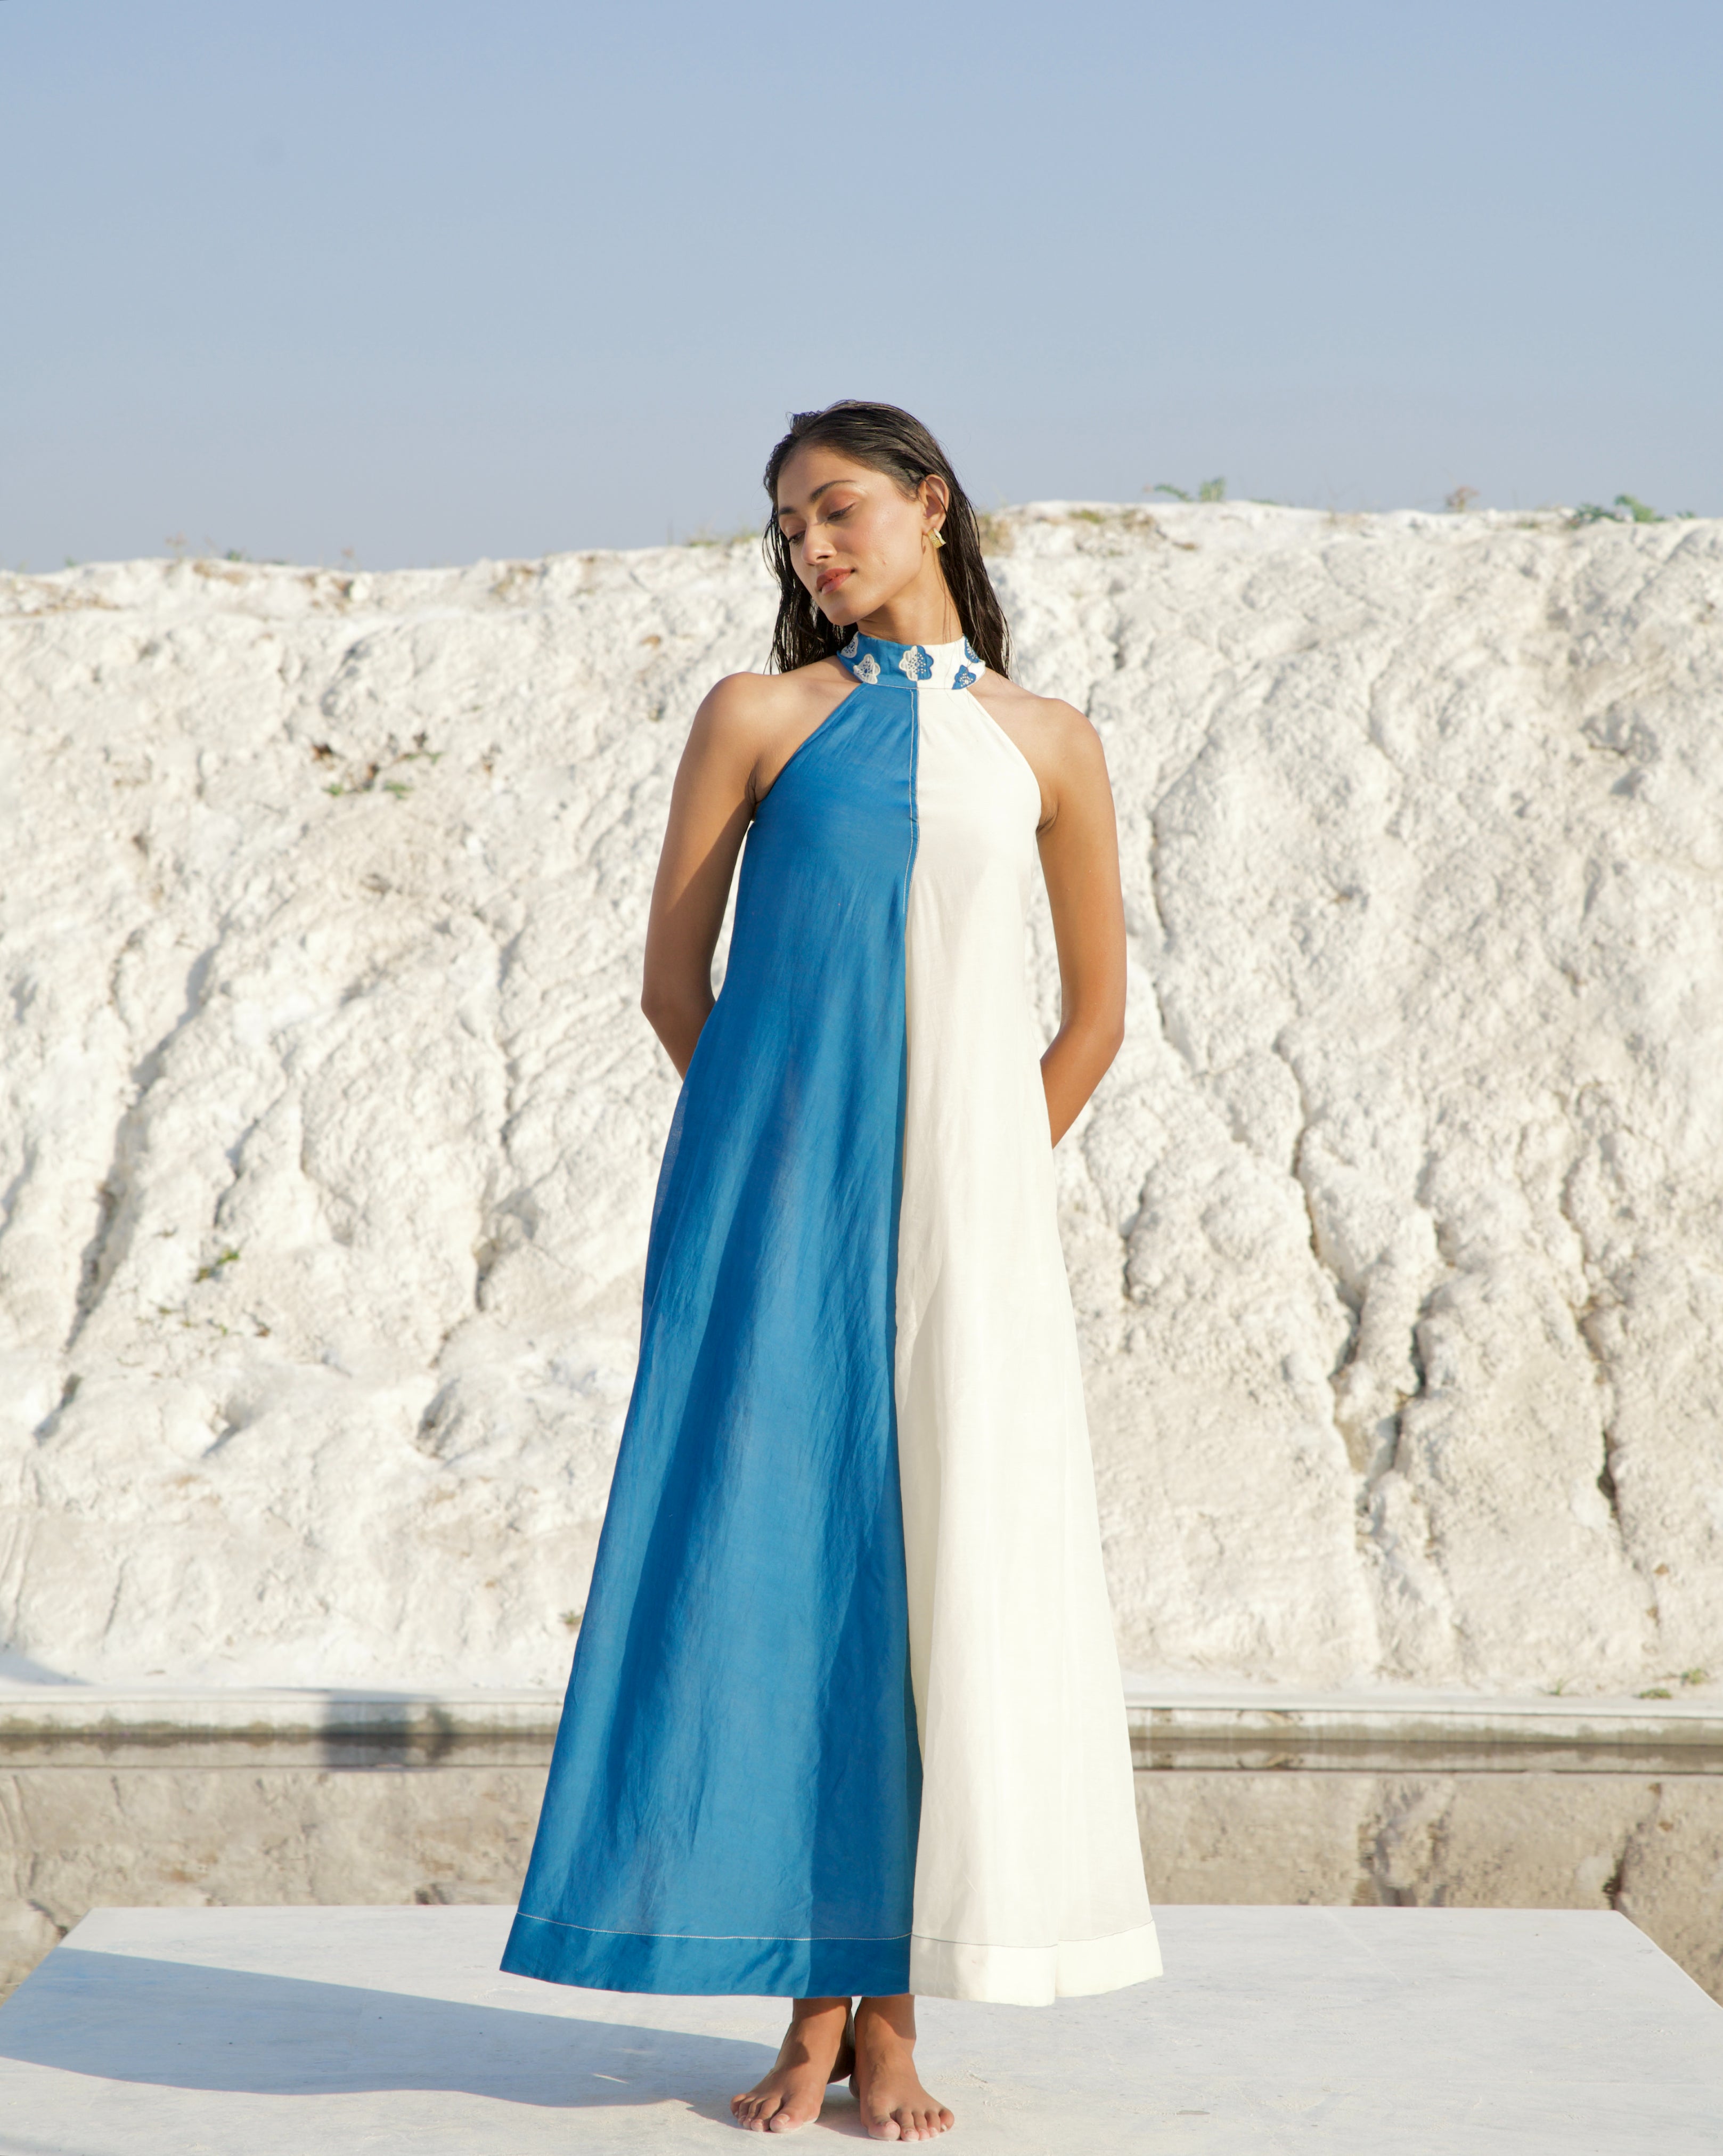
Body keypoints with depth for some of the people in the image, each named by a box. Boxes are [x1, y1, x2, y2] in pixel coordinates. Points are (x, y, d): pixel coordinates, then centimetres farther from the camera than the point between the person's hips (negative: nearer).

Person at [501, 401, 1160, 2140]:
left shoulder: (1048, 744, 10)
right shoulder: (759, 717, 6)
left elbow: (1097, 1011, 16)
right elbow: (672, 982, 7)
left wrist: (980, 1190, 13)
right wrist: (800, 1149, 11)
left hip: (959, 1211, 1)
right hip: (776, 1202, -1)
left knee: (944, 1578, -1)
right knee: (775, 1561, -3)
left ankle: (894, 2013, 8)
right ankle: (813, 2003, 7)